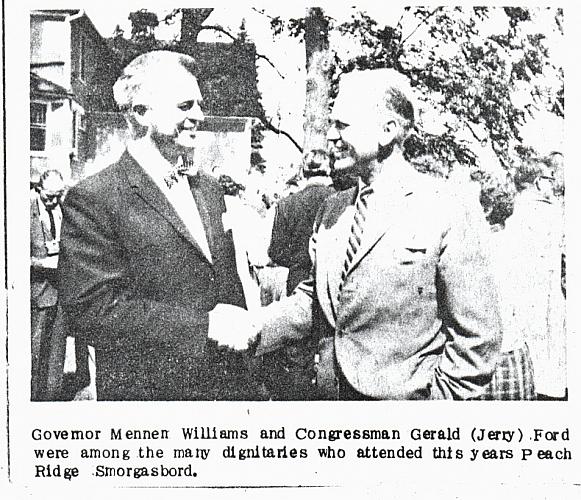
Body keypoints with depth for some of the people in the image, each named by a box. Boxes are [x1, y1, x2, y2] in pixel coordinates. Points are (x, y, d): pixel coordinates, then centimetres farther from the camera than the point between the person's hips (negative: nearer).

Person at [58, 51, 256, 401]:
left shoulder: (209, 188, 9)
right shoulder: (93, 198, -14)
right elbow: (91, 308, -20)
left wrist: (242, 330, 0)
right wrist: (204, 325, -22)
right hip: (148, 389, -6)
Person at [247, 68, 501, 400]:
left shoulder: (450, 213, -13)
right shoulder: (332, 209, 6)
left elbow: (478, 338, -12)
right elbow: (309, 302, 9)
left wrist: (433, 396, -14)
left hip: (404, 397, -6)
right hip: (333, 393, 6)